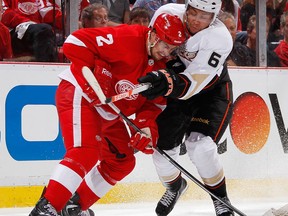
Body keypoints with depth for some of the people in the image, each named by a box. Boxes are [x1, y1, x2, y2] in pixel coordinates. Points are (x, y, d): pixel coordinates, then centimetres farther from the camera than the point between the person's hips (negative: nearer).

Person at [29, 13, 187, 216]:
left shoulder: (162, 66, 3)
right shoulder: (128, 38, -23)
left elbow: (154, 103, 4)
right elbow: (76, 42, -27)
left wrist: (147, 127, -16)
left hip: (109, 113, 10)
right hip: (79, 95, -10)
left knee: (122, 162, 13)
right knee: (86, 152, -27)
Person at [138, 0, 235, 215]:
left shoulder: (219, 37, -32)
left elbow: (194, 83, -38)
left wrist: (168, 83, -56)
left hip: (212, 91, -4)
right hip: (176, 92, 4)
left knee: (200, 147, -24)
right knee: (161, 147, 1)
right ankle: (175, 186, 36)